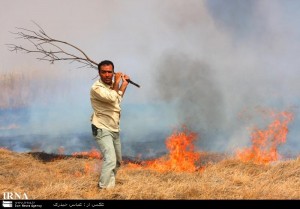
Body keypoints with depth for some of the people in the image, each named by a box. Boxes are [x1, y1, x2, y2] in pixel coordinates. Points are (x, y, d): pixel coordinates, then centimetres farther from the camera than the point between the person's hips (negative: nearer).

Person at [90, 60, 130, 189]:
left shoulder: (112, 85, 8)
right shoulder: (97, 87, -18)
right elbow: (112, 97, -33)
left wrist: (124, 83, 18)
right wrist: (117, 82, -19)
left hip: (115, 130, 9)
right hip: (102, 130, -9)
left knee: (118, 161, 22)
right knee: (110, 160, -25)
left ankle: (109, 183, 40)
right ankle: (105, 190, -24)